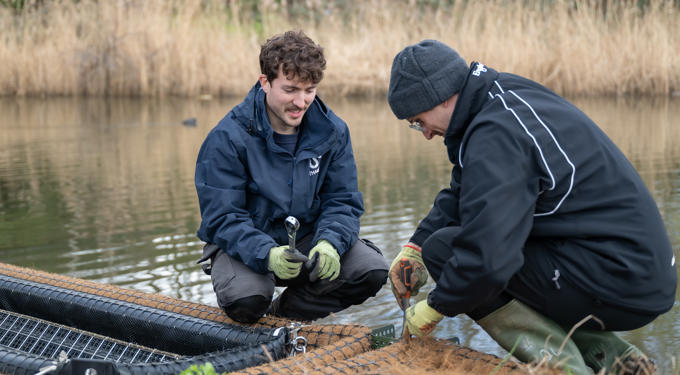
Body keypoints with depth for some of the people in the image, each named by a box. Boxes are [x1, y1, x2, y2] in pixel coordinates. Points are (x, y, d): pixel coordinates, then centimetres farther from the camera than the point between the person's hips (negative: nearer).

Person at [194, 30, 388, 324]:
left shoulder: (332, 131, -5)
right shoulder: (227, 139, -18)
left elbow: (343, 201, -3)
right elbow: (223, 218, -20)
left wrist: (330, 242, -27)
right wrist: (268, 255, -39)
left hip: (308, 238, 4)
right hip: (246, 245, -4)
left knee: (373, 270, -18)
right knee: (245, 299, -35)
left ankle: (283, 314, 3)